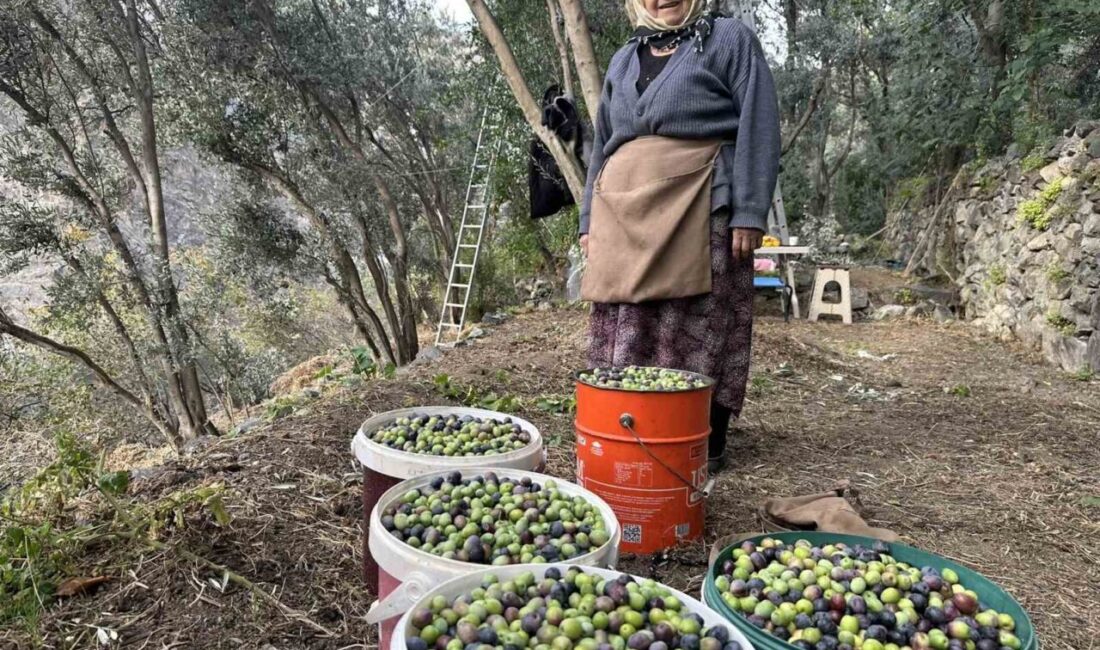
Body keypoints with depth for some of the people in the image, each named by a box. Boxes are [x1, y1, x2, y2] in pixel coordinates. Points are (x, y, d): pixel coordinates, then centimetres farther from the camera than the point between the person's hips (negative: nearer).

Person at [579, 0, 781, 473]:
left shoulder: (730, 39, 7)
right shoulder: (623, 61, 22)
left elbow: (758, 128, -3)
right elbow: (602, 145, 24)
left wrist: (750, 211, -13)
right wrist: (590, 218, 16)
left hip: (698, 211, -5)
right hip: (626, 214, 5)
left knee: (699, 328, -3)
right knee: (626, 330, 4)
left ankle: (704, 447, 6)